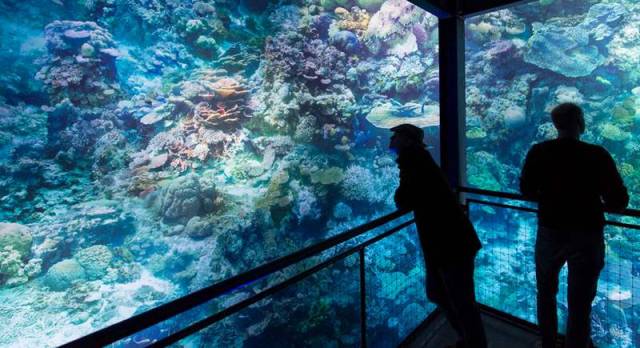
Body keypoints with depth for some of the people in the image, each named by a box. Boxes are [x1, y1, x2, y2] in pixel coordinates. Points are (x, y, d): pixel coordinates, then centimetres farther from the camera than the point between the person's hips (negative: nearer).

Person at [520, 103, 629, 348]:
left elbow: (526, 191, 1)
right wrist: (595, 205, 9)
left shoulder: (538, 152, -9)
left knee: (546, 294, 22)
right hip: (587, 236, -2)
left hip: (550, 232, 2)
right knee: (579, 305, 11)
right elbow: (619, 202, -11)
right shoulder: (597, 155, -14)